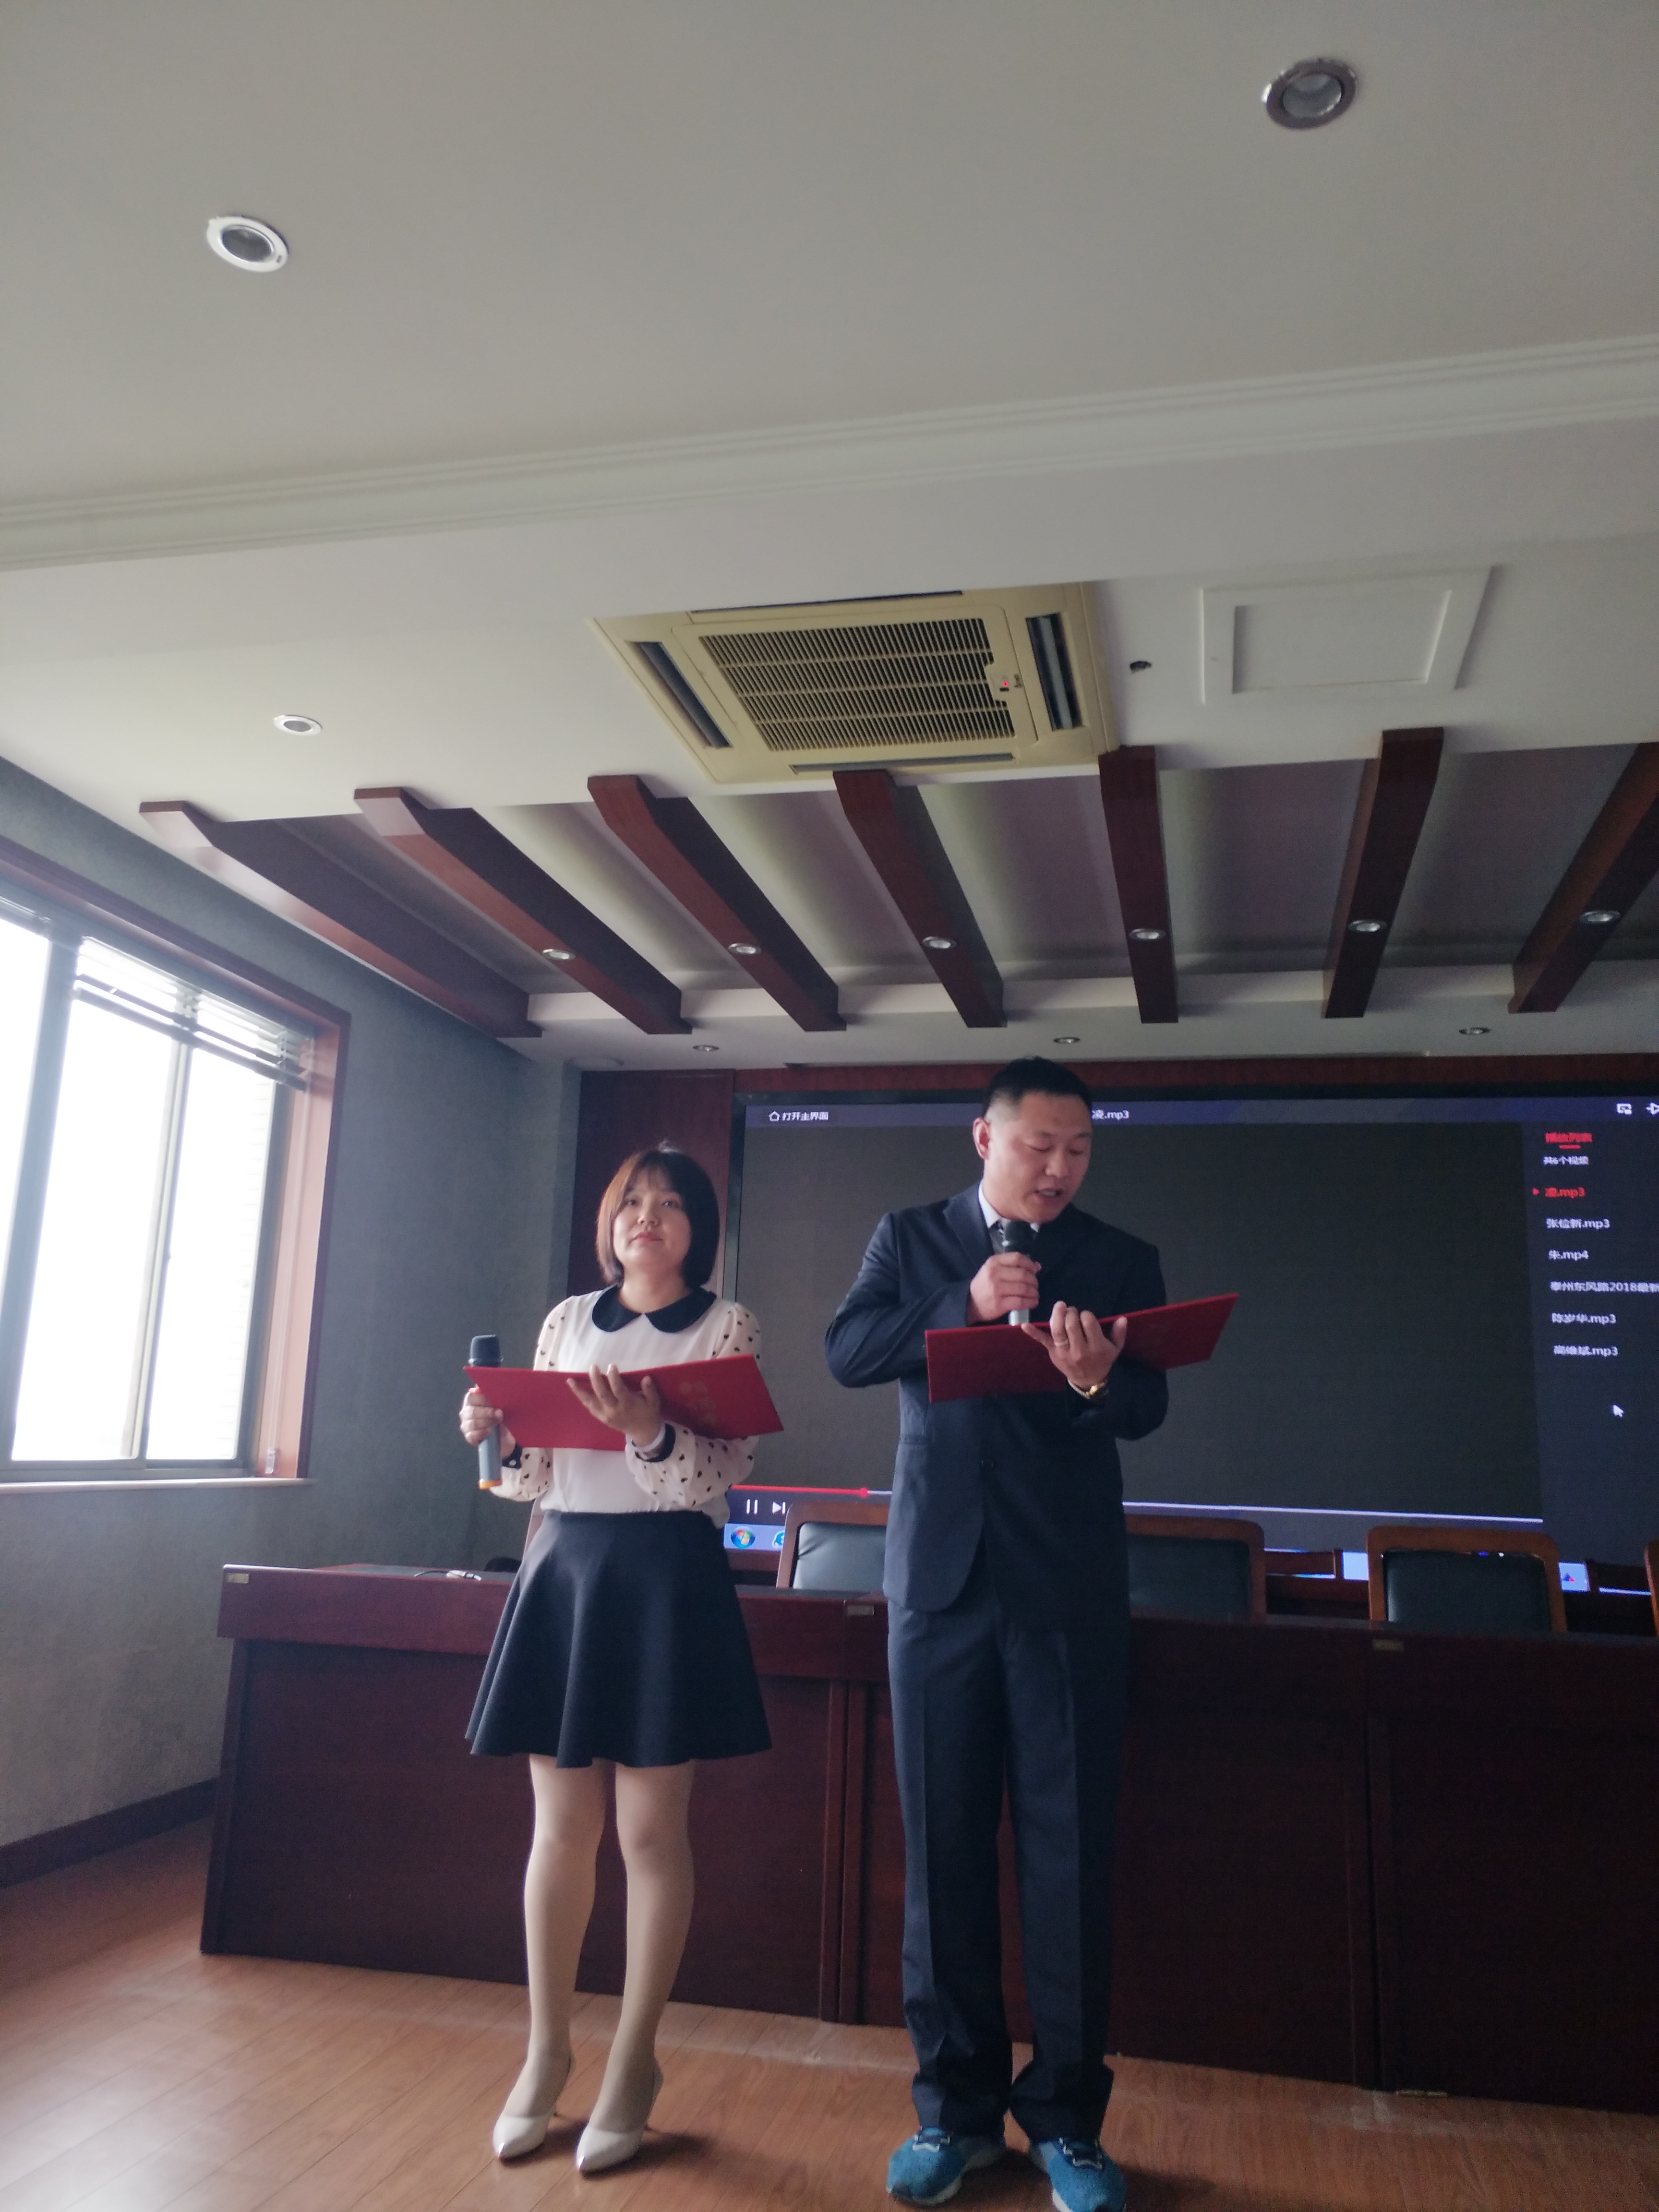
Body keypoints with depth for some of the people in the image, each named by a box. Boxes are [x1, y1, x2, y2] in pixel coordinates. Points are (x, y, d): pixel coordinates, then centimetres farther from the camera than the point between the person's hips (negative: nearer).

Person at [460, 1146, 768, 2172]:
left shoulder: (726, 1325, 0)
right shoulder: (568, 1320, 11)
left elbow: (718, 1477, -10)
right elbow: (535, 1475, 14)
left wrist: (650, 1431, -28)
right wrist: (499, 1437, -7)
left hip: (667, 1575, -3)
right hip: (563, 1563, 4)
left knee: (651, 1829, 3)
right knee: (561, 1826, 10)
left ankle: (635, 2060, 20)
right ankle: (548, 2050, 26)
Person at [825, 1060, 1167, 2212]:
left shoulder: (1121, 1261, 6)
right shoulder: (911, 1238, 9)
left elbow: (1146, 1407, -4)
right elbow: (849, 1351, -4)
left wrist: (1096, 1376, -27)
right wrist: (967, 1309, -17)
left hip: (1070, 1585, -1)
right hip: (942, 1572, 1)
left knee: (1069, 1849, 4)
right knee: (944, 1846, 9)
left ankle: (1067, 2116, 19)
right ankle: (958, 2104, 24)